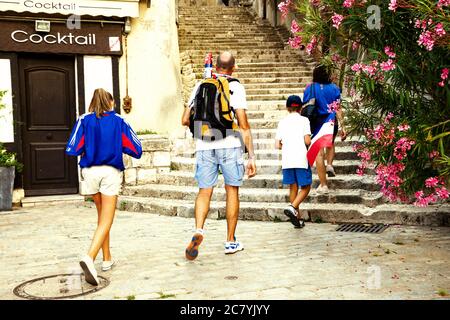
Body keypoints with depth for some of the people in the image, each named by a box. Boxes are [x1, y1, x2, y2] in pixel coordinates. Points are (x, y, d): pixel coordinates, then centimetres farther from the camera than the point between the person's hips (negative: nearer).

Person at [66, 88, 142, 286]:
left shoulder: (84, 120, 1)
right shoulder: (118, 121, 1)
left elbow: (72, 150, -5)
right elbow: (136, 149, -1)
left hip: (90, 171, 2)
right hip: (111, 173, -2)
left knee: (102, 216, 21)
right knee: (106, 222, -3)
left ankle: (107, 258, 27)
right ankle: (89, 258, -25)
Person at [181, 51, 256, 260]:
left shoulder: (200, 86, 10)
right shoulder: (235, 87, -1)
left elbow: (185, 120, 11)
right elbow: (243, 125, -7)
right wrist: (251, 157, -4)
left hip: (205, 147, 2)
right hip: (230, 145, -2)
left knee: (204, 191, 7)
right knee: (232, 190, 10)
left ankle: (198, 230, -18)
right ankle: (230, 241, 16)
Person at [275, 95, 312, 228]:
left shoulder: (282, 122, 11)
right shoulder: (303, 120, 1)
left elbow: (277, 145, 6)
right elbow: (307, 141, -9)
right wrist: (307, 145, 13)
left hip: (286, 160, 4)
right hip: (301, 159, -4)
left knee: (293, 187, 12)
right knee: (305, 187, 6)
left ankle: (298, 217, 16)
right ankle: (292, 207, -17)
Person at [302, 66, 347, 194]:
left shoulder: (309, 89, -3)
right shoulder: (334, 88, -3)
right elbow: (338, 109, -6)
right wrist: (342, 127, -4)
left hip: (316, 123, -1)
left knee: (319, 152, 2)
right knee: (330, 144, 32)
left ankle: (323, 185, 3)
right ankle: (330, 164, 10)